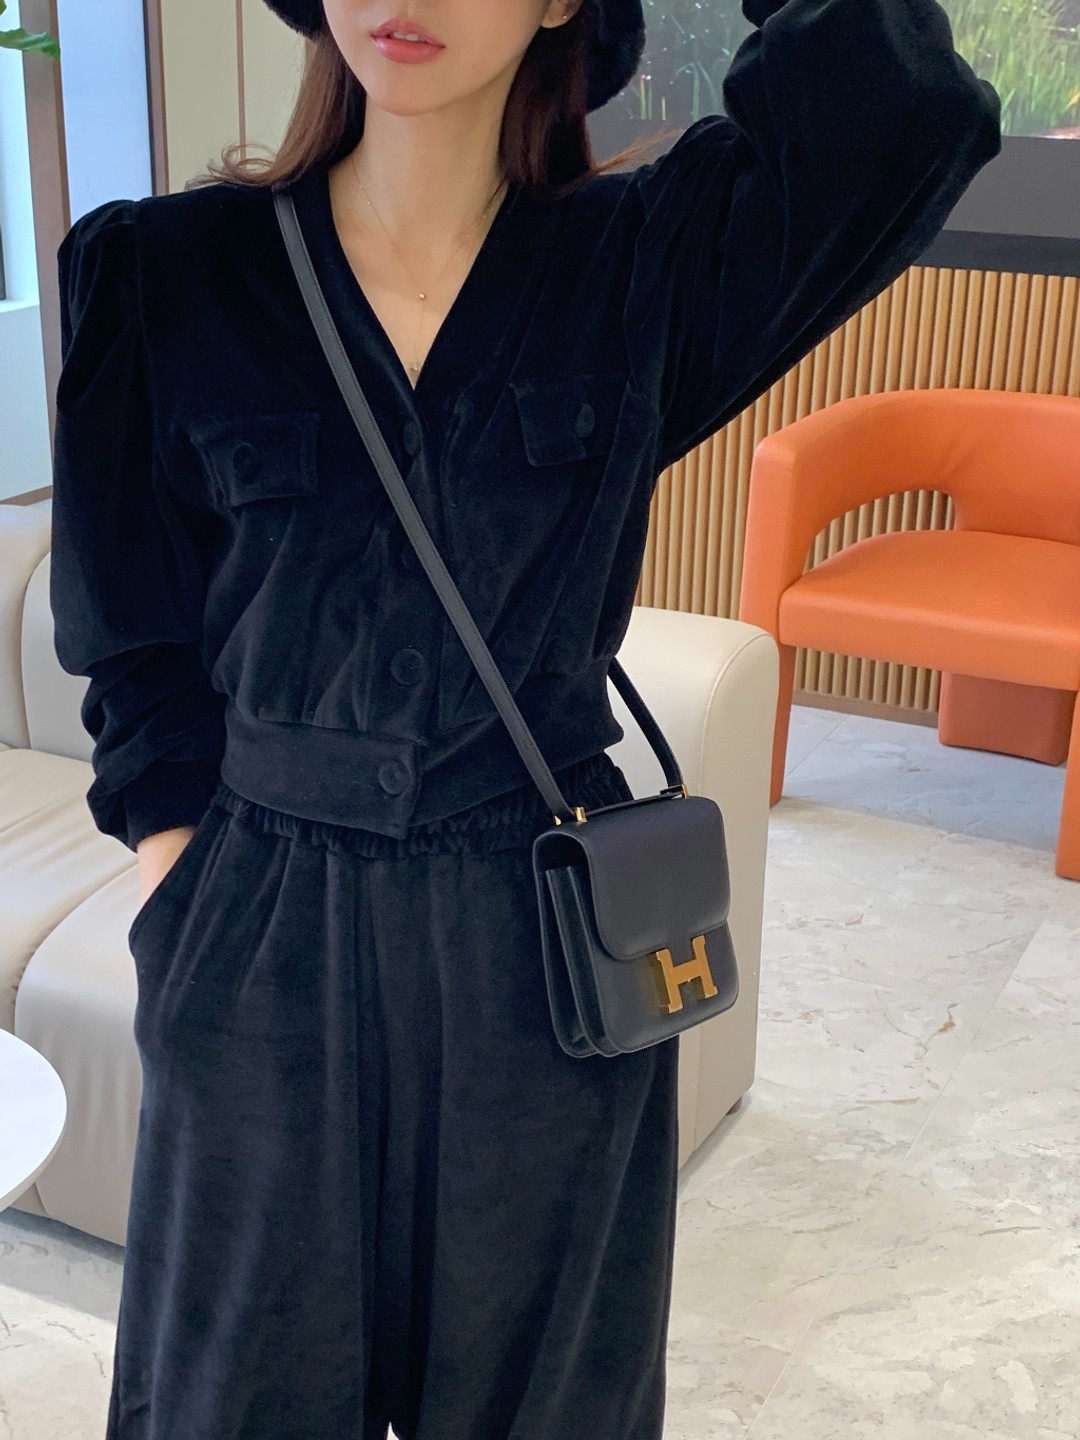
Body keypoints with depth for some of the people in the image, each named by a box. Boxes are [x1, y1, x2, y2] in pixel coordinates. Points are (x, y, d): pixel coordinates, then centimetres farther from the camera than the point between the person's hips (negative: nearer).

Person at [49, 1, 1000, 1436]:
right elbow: (142, 664, 0)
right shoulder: (162, 277, -4)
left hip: (552, 948, 0)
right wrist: (181, 923, -5)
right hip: (263, 941, 1)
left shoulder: (651, 258, -4)